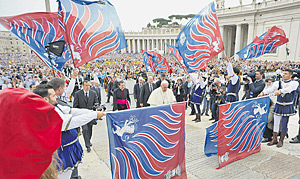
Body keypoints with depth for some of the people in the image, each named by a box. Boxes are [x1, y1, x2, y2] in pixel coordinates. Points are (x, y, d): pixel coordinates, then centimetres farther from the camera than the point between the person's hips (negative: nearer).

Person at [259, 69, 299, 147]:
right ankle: (274, 139, 20)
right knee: (276, 123, 7)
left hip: (287, 107, -3)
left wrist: (280, 91, -44)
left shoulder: (294, 83, -4)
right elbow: (271, 89, -12)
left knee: (284, 125, 4)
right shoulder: (278, 83, 5)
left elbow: (289, 89, -25)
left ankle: (281, 140, 20)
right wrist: (263, 92, -31)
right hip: (278, 105, 3)